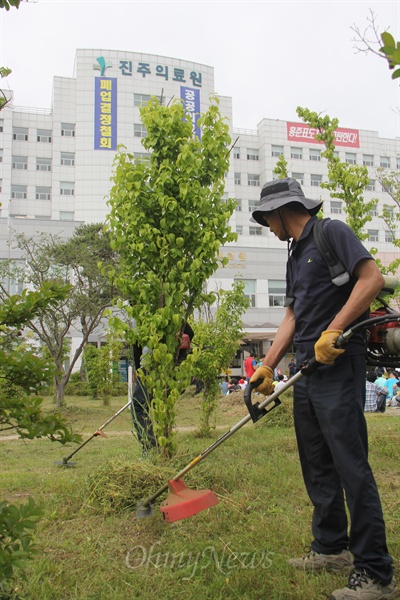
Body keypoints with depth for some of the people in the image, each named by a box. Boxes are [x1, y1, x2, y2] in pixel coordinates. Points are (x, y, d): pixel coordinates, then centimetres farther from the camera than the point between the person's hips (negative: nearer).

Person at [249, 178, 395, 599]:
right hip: (306, 371, 9)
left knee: (351, 466, -7)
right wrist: (267, 366, 13)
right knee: (317, 466, 14)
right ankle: (332, 547, 28)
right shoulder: (295, 255, 21)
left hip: (338, 365, -9)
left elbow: (372, 278, -16)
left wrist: (332, 332, -21)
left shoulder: (332, 232, -4)